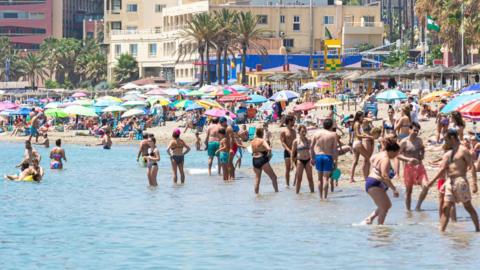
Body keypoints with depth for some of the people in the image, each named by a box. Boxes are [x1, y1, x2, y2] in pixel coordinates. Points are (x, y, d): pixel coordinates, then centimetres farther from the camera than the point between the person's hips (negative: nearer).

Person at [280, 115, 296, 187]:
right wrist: (289, 150, -21)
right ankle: (287, 184, 3)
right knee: (288, 168, -3)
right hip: (287, 152, -6)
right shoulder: (283, 131, -6)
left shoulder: (294, 131, 14)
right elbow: (282, 142, -11)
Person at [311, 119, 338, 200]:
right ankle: (324, 197, -8)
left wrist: (312, 158, 14)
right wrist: (335, 160, -4)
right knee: (326, 178, -3)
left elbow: (311, 147, 6)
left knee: (320, 178, 14)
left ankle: (321, 197, 18)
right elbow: (335, 149, -9)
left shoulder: (317, 133, 5)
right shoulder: (333, 134, -5)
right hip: (328, 157, -3)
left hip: (318, 156, 3)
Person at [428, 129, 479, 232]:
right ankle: (441, 230, 0)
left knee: (468, 206, 0)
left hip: (460, 181, -7)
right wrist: (432, 181, 7)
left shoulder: (463, 150, -6)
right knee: (445, 208, 1)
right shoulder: (448, 153, 16)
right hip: (449, 182, 7)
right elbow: (442, 169, 15)